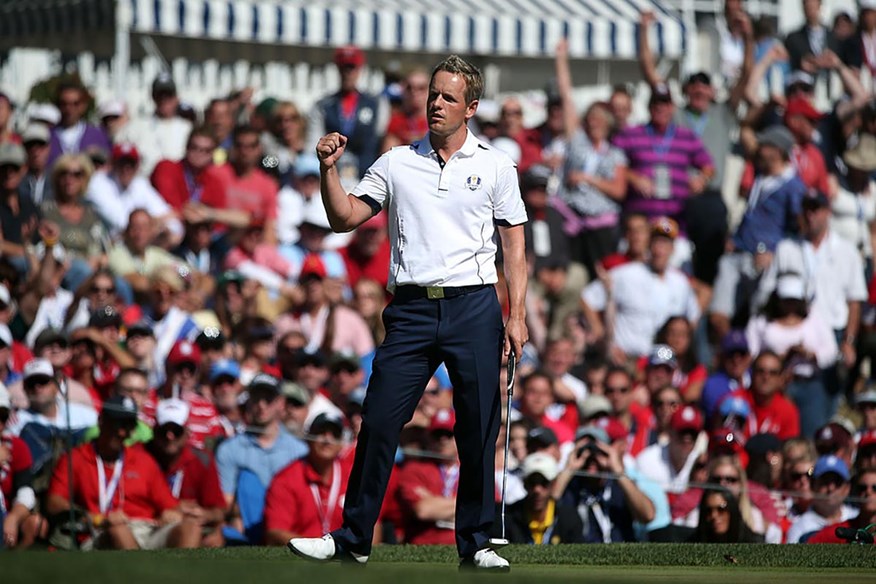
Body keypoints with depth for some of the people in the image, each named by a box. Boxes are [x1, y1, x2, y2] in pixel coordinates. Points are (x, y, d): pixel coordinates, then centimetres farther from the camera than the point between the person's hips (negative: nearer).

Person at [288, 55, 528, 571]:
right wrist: (329, 169, -6)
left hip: (474, 306, -1)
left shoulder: (495, 166, 8)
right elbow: (345, 218, 9)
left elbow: (515, 245, 7)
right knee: (379, 422, -5)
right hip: (412, 309, 1)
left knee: (479, 431, -1)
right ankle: (353, 539, 3)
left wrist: (517, 315, -1)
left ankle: (476, 543, 9)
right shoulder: (397, 164, 11)